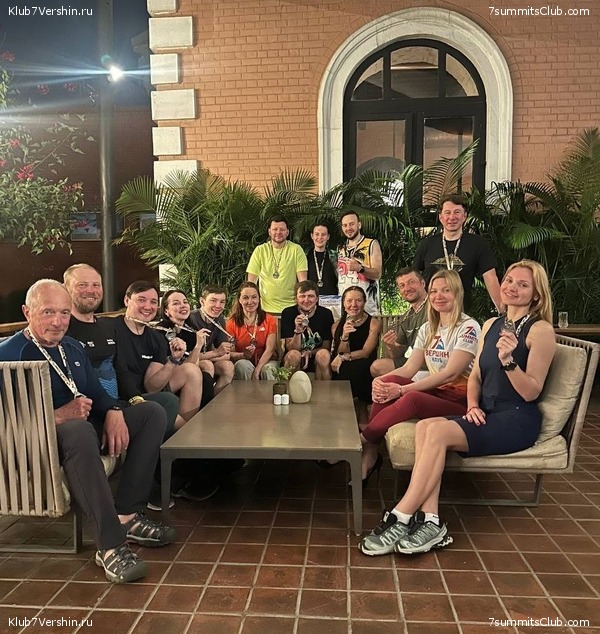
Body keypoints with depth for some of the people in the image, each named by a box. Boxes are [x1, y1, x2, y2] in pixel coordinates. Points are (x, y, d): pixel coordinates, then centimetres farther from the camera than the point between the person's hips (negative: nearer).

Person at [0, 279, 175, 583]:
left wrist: (114, 411, -9)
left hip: (83, 428, 8)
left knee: (153, 412, -4)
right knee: (79, 430, -42)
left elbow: (95, 392, 13)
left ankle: (127, 514, -13)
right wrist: (59, 416, -32)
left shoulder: (72, 347, 14)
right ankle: (111, 544, -35)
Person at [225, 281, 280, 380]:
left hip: (266, 361, 0)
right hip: (242, 362, 0)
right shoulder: (232, 323, 1)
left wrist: (256, 371, -23)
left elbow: (270, 349, -9)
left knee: (267, 369, -33)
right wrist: (243, 355, -30)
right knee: (243, 364, -33)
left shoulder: (269, 320, 2)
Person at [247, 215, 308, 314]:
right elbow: (251, 281, 4)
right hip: (266, 308, 1)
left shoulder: (296, 249, -1)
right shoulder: (260, 250, 2)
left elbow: (302, 280, -3)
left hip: (291, 307, -1)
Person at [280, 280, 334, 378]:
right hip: (296, 360, -1)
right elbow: (291, 348, -11)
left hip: (316, 359, 1)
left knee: (323, 354, -30)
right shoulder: (288, 313, -8)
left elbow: (327, 347, 0)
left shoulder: (326, 314, -6)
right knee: (294, 355, -31)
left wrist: (309, 352, -18)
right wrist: (298, 331, -29)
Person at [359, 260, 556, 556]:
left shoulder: (540, 330, -5)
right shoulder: (491, 325, 15)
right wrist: (473, 406, -1)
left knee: (438, 432, -28)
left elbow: (531, 392, -10)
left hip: (517, 420, -6)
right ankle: (430, 522, -26)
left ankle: (400, 519, -22)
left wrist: (508, 360, -26)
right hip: (486, 416, 7)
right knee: (424, 426, -22)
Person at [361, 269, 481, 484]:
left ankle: (362, 443, -19)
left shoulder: (468, 328, -9)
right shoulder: (427, 329, 13)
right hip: (435, 392, 7)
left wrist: (402, 390, -25)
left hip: (460, 399, -6)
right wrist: (381, 380, -17)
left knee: (411, 399, -35)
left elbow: (450, 373, -19)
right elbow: (409, 368, 5)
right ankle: (370, 452, -21)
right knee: (387, 383, -21)